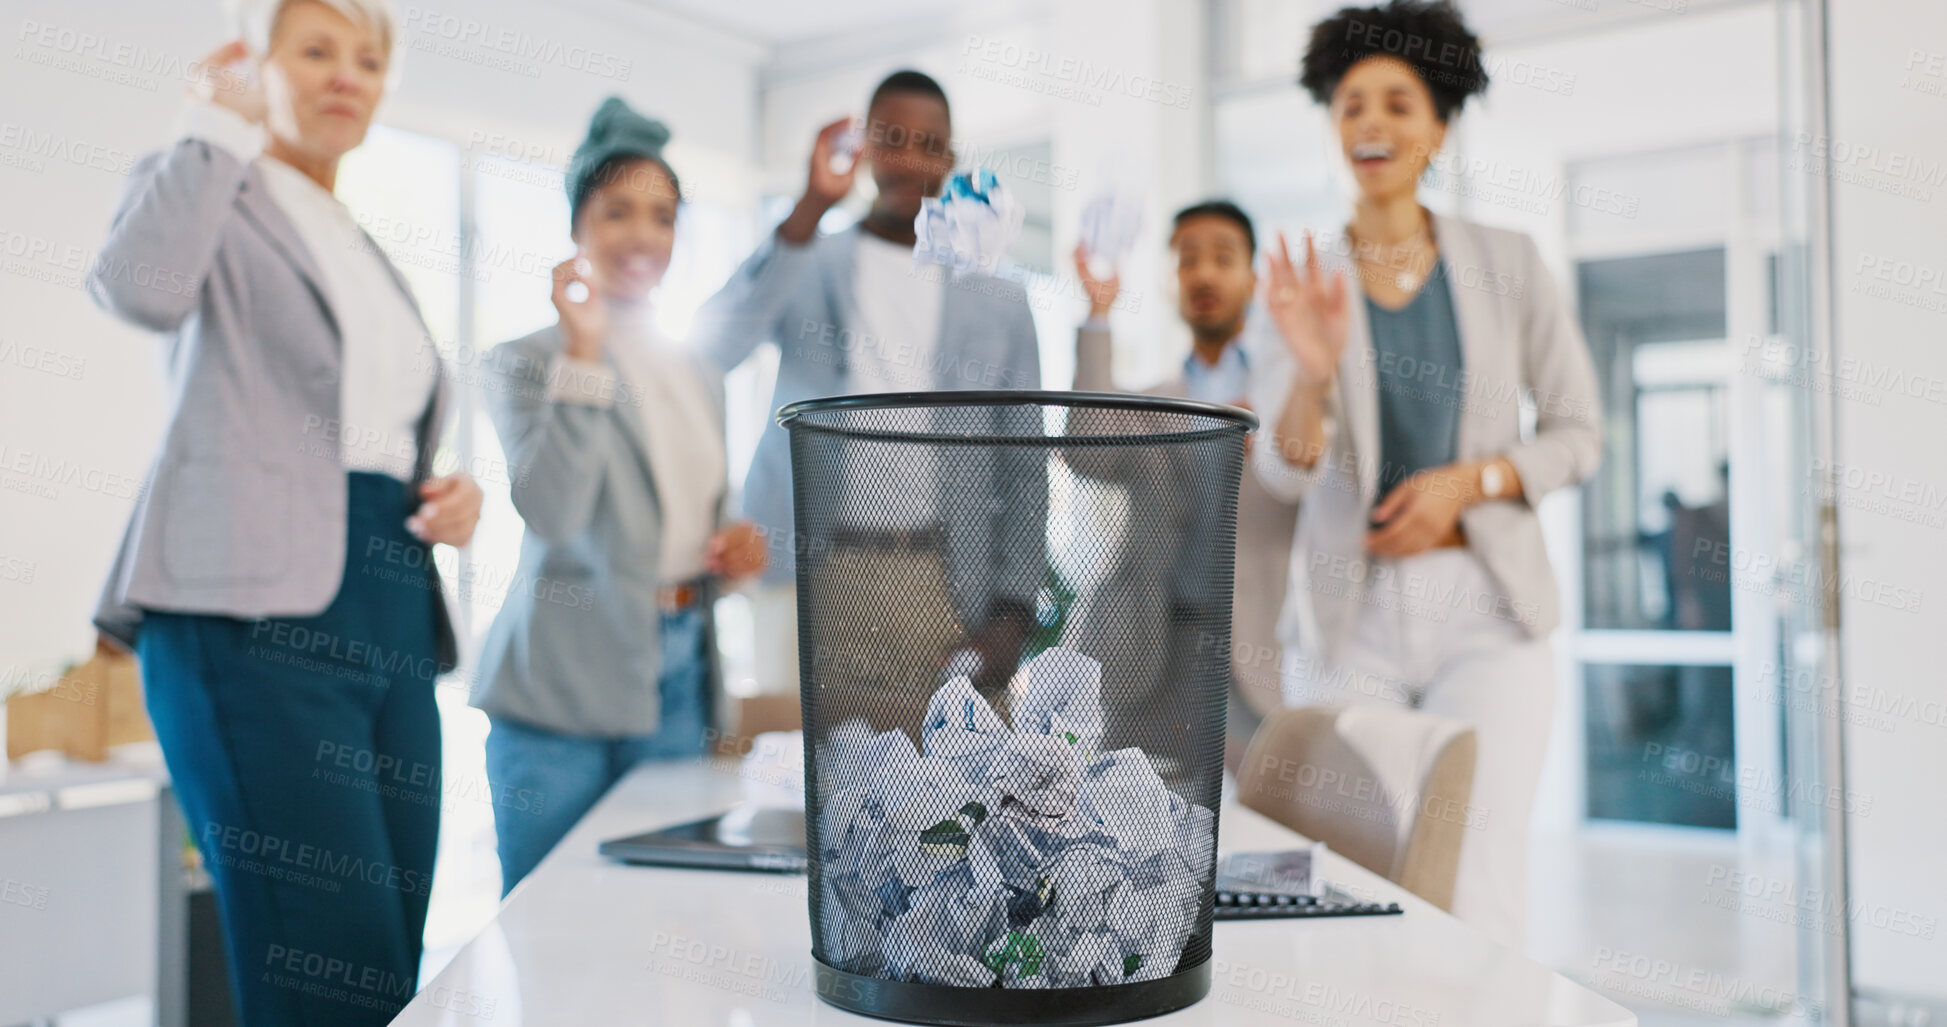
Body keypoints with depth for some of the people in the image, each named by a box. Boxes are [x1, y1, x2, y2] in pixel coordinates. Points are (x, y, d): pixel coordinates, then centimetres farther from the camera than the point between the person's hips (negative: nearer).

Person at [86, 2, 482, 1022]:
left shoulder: (372, 258, 26)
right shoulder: (203, 186, 7)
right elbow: (139, 287, -18)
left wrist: (448, 497, 9)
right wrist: (222, 123, -4)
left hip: (392, 625, 7)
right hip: (257, 614, -7)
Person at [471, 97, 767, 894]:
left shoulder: (699, 377, 15)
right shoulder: (527, 362, -3)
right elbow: (551, 513, -19)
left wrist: (729, 554, 1)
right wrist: (585, 352, -20)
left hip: (677, 684, 5)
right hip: (564, 690, -5)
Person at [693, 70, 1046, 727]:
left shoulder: (999, 302, 13)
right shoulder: (807, 267, 11)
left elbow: (1024, 471, 11)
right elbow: (712, 348, -9)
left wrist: (1013, 612, 0)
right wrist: (809, 210, -17)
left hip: (941, 585, 1)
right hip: (812, 573, -1)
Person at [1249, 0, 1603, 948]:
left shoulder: (1506, 265, 5)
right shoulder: (1305, 284, 5)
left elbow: (1579, 433, 8)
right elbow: (1286, 469, -5)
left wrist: (1467, 481, -9)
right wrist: (1313, 367, -24)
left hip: (1484, 607, 0)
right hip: (1350, 618, 1)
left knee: (1477, 892, -7)